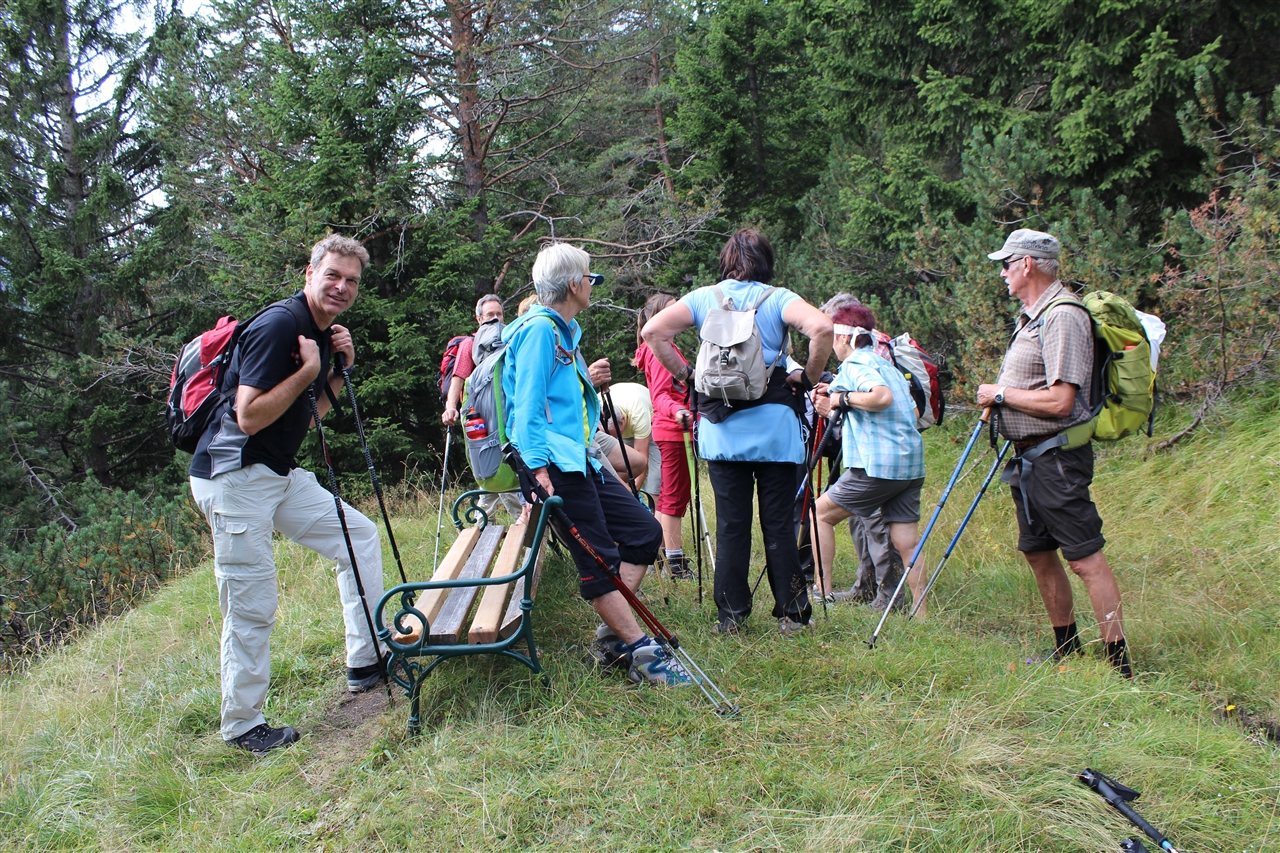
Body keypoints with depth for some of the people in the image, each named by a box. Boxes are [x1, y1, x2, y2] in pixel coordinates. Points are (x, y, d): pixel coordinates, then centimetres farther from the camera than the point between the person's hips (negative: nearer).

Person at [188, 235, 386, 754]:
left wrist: (340, 369, 3)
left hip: (280, 474, 9)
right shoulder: (278, 325, -19)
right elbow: (250, 416, -23)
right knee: (252, 605, -4)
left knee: (359, 536, 11)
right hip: (234, 477, -9)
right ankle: (242, 726, 13)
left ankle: (365, 662, 19)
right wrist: (309, 369, -19)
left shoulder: (324, 332, 11)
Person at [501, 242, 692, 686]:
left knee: (645, 531, 7)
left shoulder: (563, 331, 22)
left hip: (579, 461, 11)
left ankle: (612, 636, 10)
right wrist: (539, 469, -24)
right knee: (599, 560, -9)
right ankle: (643, 654, -4)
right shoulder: (540, 329, -10)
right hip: (554, 465, -11)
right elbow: (528, 405, -18)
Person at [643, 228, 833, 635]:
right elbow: (822, 328, -16)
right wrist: (808, 377, -2)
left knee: (730, 524, 7)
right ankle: (791, 613, 12)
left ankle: (731, 614, 12)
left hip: (721, 426, 1)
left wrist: (686, 374, 5)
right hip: (774, 424, -1)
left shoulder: (703, 298, 7)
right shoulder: (779, 299, 1)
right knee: (778, 523, 6)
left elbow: (653, 331, -4)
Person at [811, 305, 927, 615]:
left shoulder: (855, 363, -7)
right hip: (911, 463, 8)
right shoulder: (884, 363, 20)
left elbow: (882, 397, -26)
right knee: (907, 544, 8)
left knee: (821, 513, 7)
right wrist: (834, 406, 21)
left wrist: (844, 398, -11)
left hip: (878, 466, -8)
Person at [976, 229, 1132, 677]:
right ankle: (1067, 648, 28)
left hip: (1057, 456, -11)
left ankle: (1119, 662, -2)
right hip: (1029, 455, 11)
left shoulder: (1063, 316, -17)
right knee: (1037, 552, 15)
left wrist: (1001, 394, -13)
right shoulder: (1031, 314, 15)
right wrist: (995, 402, 8)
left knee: (1085, 557, -8)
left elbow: (1059, 401, -24)